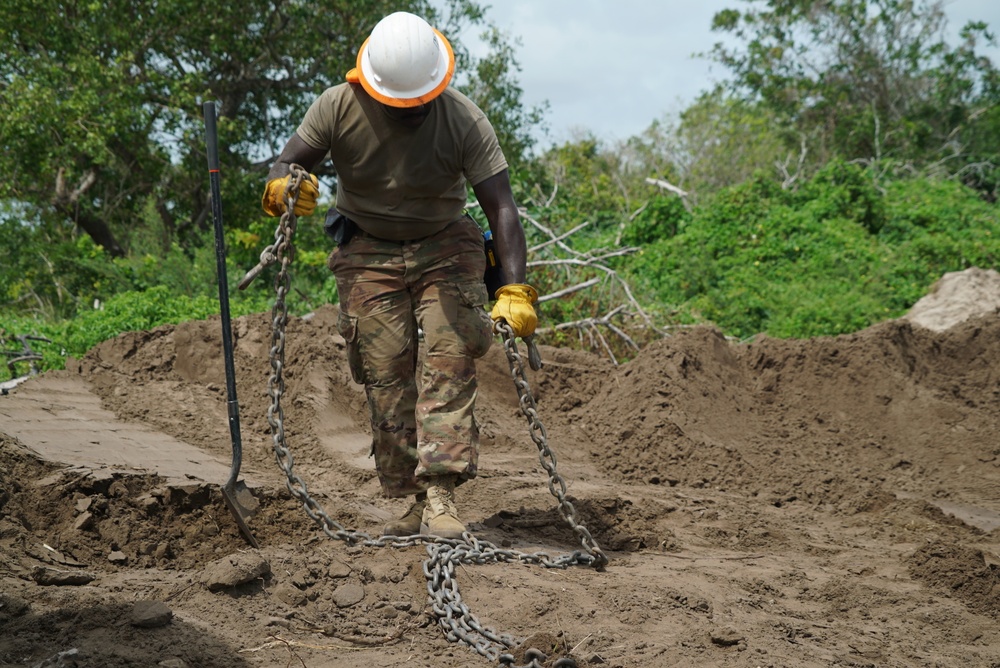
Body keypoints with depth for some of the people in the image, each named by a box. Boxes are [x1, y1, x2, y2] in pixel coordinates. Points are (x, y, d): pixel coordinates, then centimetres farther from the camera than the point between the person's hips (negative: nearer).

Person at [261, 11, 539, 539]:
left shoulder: (465, 120, -21)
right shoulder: (338, 108, -17)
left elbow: (501, 206, -23)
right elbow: (284, 165, -10)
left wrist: (514, 289, -34)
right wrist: (282, 187, -37)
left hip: (445, 247, -1)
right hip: (368, 253, 1)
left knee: (450, 359, -19)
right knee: (386, 376, -7)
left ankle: (441, 494, -24)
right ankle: (417, 500, 0)